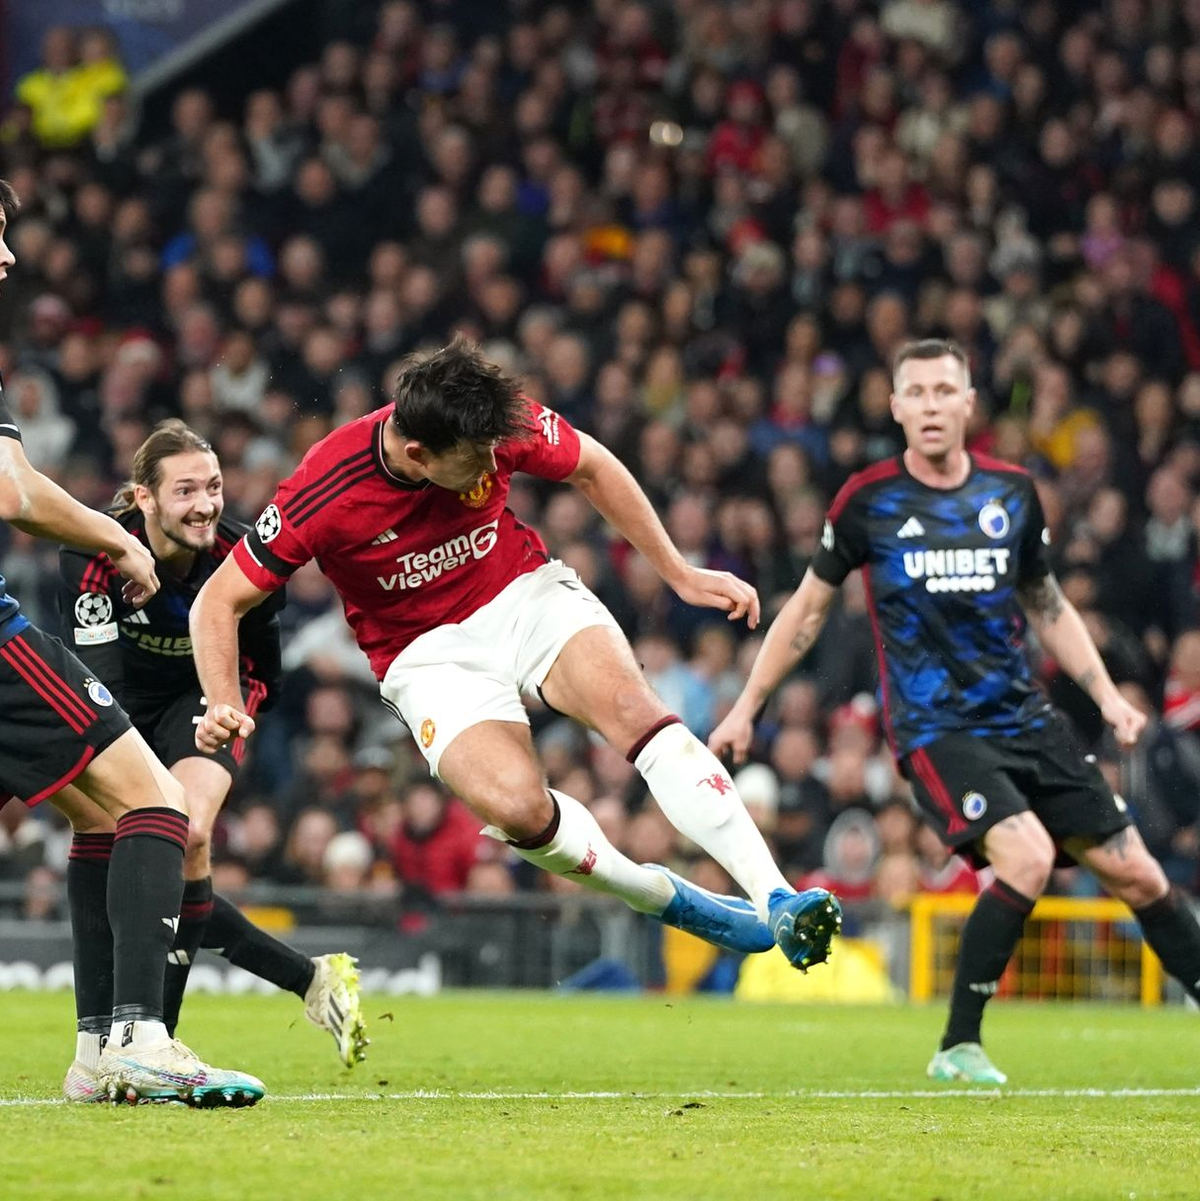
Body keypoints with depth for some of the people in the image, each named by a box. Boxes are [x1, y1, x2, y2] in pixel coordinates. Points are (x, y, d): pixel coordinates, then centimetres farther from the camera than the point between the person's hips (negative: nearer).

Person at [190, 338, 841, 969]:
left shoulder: (497, 425, -19)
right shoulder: (323, 494, -25)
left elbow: (593, 468, 3)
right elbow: (219, 601, -13)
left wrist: (680, 574, 5)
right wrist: (225, 706, -29)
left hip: (526, 595, 2)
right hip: (429, 652, -2)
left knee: (633, 707, -27)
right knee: (517, 807, -28)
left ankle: (776, 897, -30)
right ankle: (667, 898, -2)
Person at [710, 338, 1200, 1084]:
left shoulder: (1013, 492, 5)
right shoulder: (869, 499, -3)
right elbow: (811, 606, 8)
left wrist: (1107, 695, 8)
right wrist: (748, 707, 9)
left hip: (1026, 718, 4)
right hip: (935, 728, -4)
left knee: (1135, 874, 0)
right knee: (1028, 858, -26)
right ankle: (959, 1046, -14)